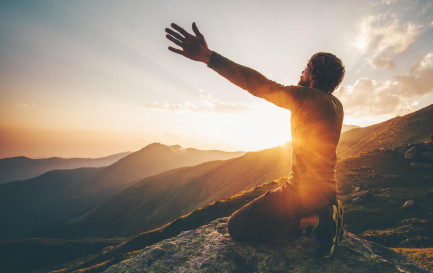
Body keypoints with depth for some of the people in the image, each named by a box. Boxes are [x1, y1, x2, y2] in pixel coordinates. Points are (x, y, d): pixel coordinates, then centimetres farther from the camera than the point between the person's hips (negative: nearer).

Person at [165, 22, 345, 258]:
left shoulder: (307, 96, -18)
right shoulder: (337, 105, 7)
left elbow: (261, 86, -29)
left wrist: (208, 56, -33)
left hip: (304, 192, -9)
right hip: (328, 192, 10)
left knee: (237, 227, -6)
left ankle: (314, 221, -10)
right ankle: (324, 215, 11)